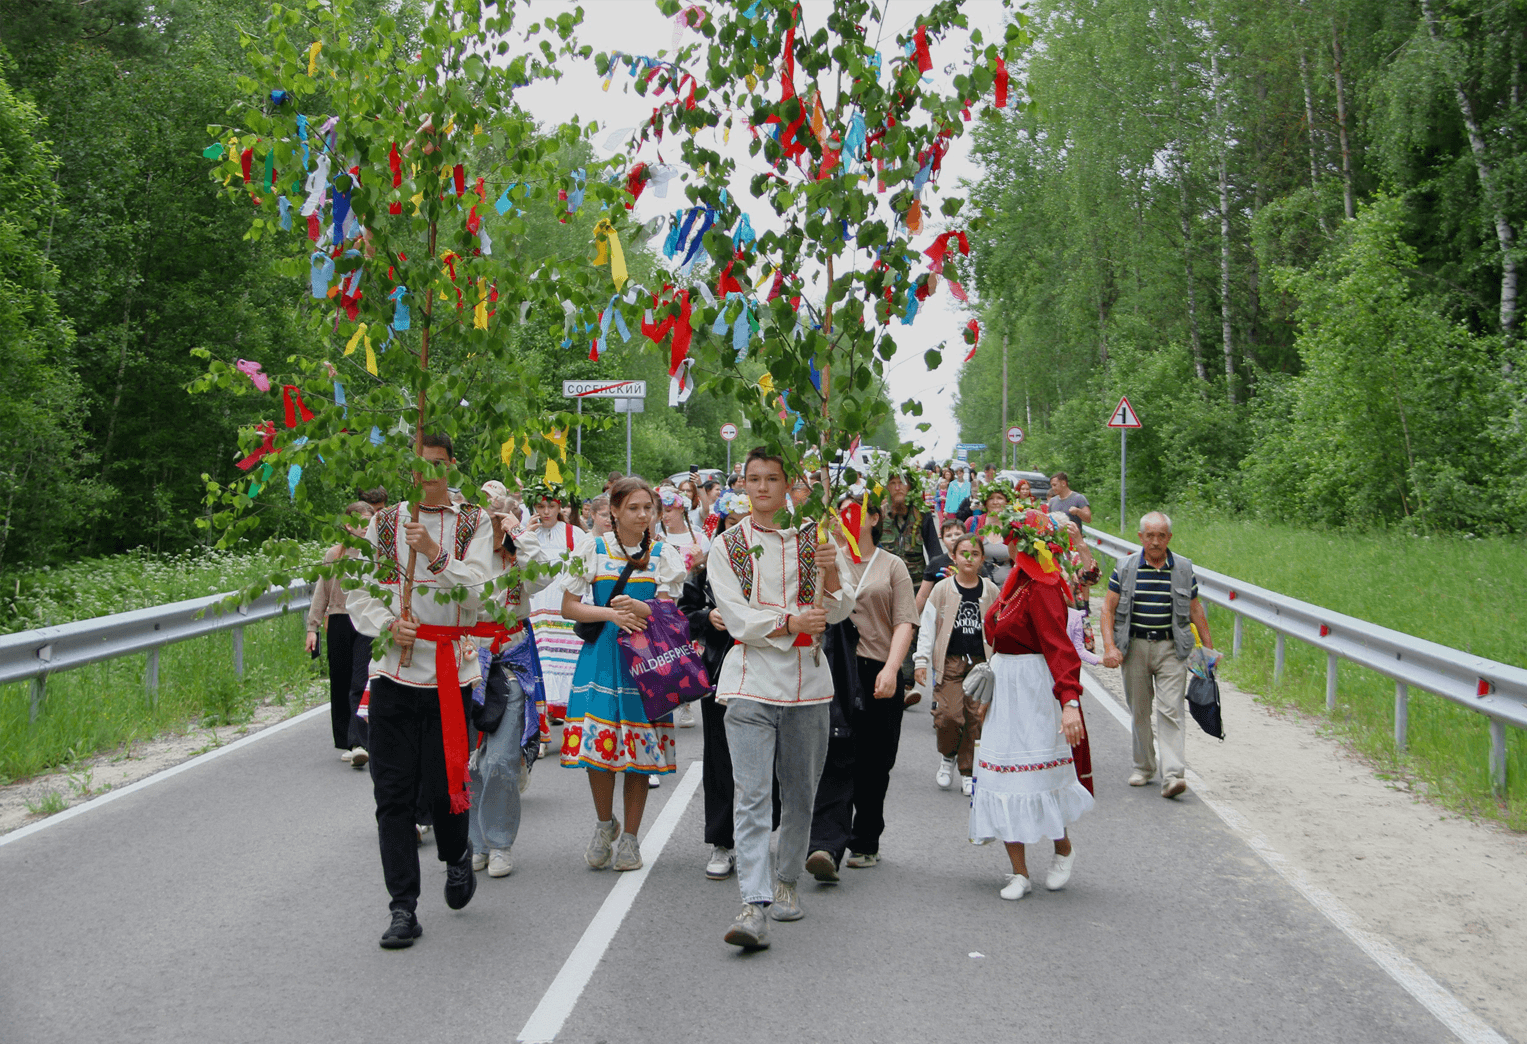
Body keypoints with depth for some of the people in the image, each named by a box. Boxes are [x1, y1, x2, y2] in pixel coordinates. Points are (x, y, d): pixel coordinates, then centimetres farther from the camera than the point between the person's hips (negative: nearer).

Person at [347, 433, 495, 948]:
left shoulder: (474, 523, 4)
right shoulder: (383, 523, 9)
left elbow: (480, 593, -8)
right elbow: (358, 593, 8)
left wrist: (435, 553, -20)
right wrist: (388, 625, -11)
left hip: (450, 673, -2)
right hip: (394, 670, 2)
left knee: (442, 786, -2)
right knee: (393, 793, -1)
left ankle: (457, 856, 31)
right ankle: (403, 909, 8)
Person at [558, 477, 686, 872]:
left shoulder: (663, 554, 6)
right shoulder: (592, 549, 5)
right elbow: (569, 606, 3)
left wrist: (638, 608, -21)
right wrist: (611, 613, -13)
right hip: (601, 655, 0)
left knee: (640, 749, 0)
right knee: (596, 740, -9)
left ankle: (629, 837, 14)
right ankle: (605, 823, 16)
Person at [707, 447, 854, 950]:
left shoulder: (814, 539, 9)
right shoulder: (726, 546, 6)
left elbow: (838, 613, 4)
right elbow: (737, 616, -5)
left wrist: (830, 572, -15)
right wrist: (791, 622, -17)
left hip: (807, 681, 2)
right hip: (751, 681, -2)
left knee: (800, 794, 10)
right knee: (752, 795, -13)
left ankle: (786, 883, 28)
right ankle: (755, 906, -19)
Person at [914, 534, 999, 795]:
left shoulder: (991, 591, 8)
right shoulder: (942, 590, 3)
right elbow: (927, 627, 5)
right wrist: (922, 660, -1)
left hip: (982, 663, 1)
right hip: (949, 661, -1)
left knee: (976, 718, -3)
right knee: (948, 715, -14)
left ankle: (967, 773, 11)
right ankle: (947, 757, 15)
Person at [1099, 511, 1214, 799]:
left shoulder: (1183, 569, 4)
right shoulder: (1125, 568, 1)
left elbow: (1195, 610, 12)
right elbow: (1108, 608, 1)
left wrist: (1209, 647, 13)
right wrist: (1109, 646, -10)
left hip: (1171, 648, -1)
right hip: (1134, 646, 1)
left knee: (1170, 709, -11)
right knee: (1139, 710, 9)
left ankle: (1172, 775, -17)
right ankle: (1143, 766, 25)